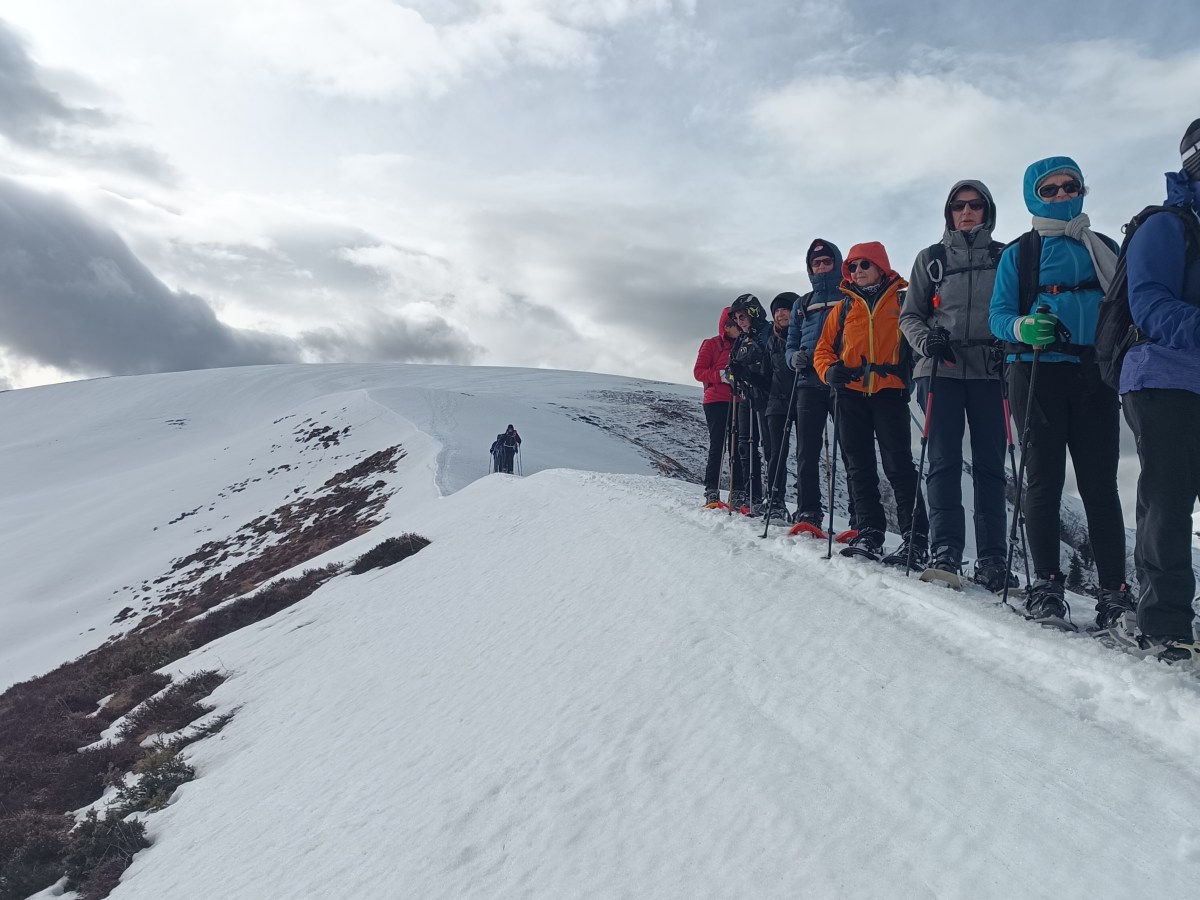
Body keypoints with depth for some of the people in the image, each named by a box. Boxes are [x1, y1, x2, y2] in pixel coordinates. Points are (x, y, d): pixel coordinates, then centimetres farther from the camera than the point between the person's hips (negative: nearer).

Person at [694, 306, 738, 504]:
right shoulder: (711, 344, 4)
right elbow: (698, 372, -2)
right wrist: (721, 375, -17)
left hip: (736, 402, 5)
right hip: (716, 401, -5)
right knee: (718, 445, -9)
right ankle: (712, 491, -5)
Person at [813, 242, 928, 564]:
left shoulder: (902, 301, 9)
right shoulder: (844, 308, 17)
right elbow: (823, 349, 15)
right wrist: (829, 371, -5)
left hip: (890, 391, -4)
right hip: (850, 394, 4)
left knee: (898, 465, -9)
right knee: (859, 467, 5)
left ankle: (915, 538, -7)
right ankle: (869, 533, 12)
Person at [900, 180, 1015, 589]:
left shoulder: (1005, 257, 14)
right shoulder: (931, 259, 15)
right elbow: (909, 315, 14)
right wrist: (925, 340, -7)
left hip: (990, 371, 0)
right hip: (941, 369, 0)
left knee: (990, 463, -2)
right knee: (944, 459, -8)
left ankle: (992, 559, 0)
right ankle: (945, 549, -8)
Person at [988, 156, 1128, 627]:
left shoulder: (1104, 249, 17)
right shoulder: (1019, 253, 10)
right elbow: (998, 314, 3)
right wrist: (1024, 328, -19)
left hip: (1095, 374, 2)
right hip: (1038, 372, -2)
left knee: (1100, 482, -1)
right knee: (1044, 478, -4)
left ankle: (1114, 589, 2)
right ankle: (1046, 584, 1)